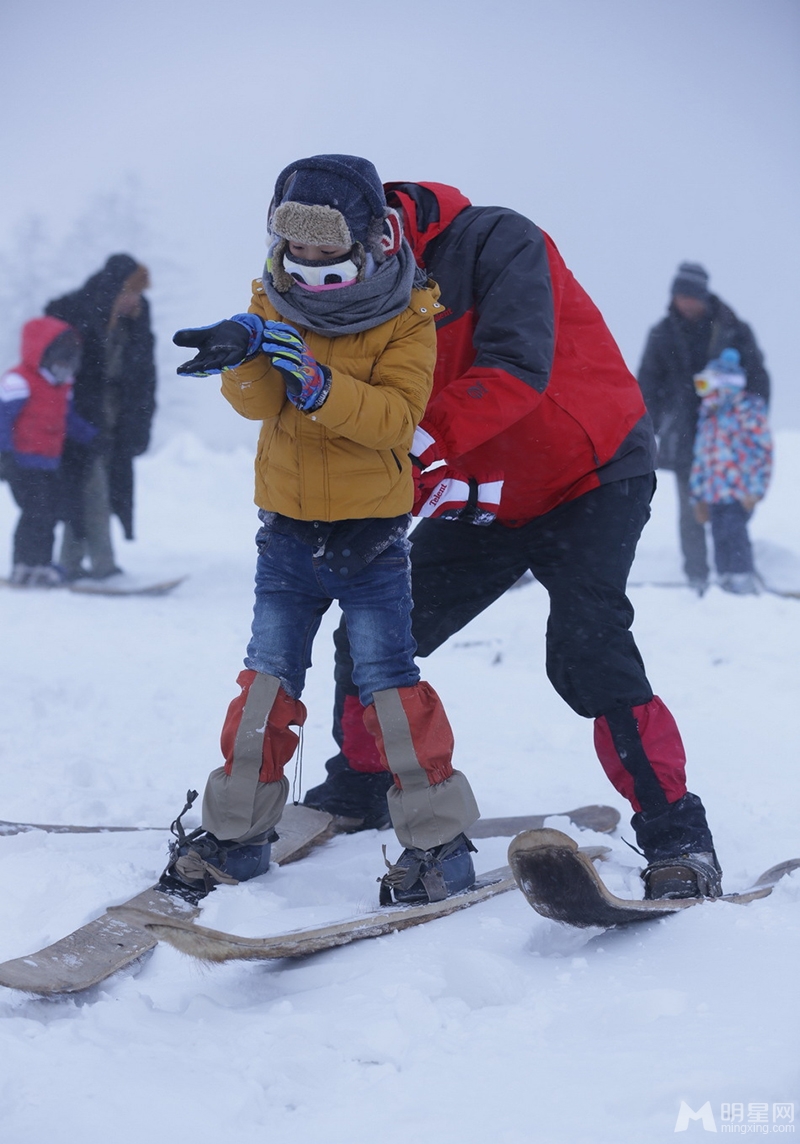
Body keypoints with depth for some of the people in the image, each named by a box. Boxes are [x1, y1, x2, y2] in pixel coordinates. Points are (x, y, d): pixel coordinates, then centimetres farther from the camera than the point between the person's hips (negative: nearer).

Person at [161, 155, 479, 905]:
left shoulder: (405, 322, -8)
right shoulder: (279, 306, 2)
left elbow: (397, 416, -21)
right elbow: (255, 402, -11)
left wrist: (316, 379, -32)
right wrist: (247, 348, -33)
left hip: (373, 534, -4)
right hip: (288, 531, 4)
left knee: (387, 679, -5)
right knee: (268, 678, 7)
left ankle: (438, 836, 3)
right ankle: (236, 829, 17)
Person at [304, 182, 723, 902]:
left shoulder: (495, 243, -21)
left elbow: (516, 369, -34)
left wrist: (412, 441, -38)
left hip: (591, 478, -7)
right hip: (484, 501, 7)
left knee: (587, 652, -24)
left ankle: (677, 836, -13)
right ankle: (355, 795, 26)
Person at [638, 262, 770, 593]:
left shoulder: (733, 330, 1)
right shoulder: (663, 335, 6)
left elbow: (758, 378, 6)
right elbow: (648, 387, 9)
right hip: (684, 437, 1)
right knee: (691, 507, -2)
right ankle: (697, 576, 3)